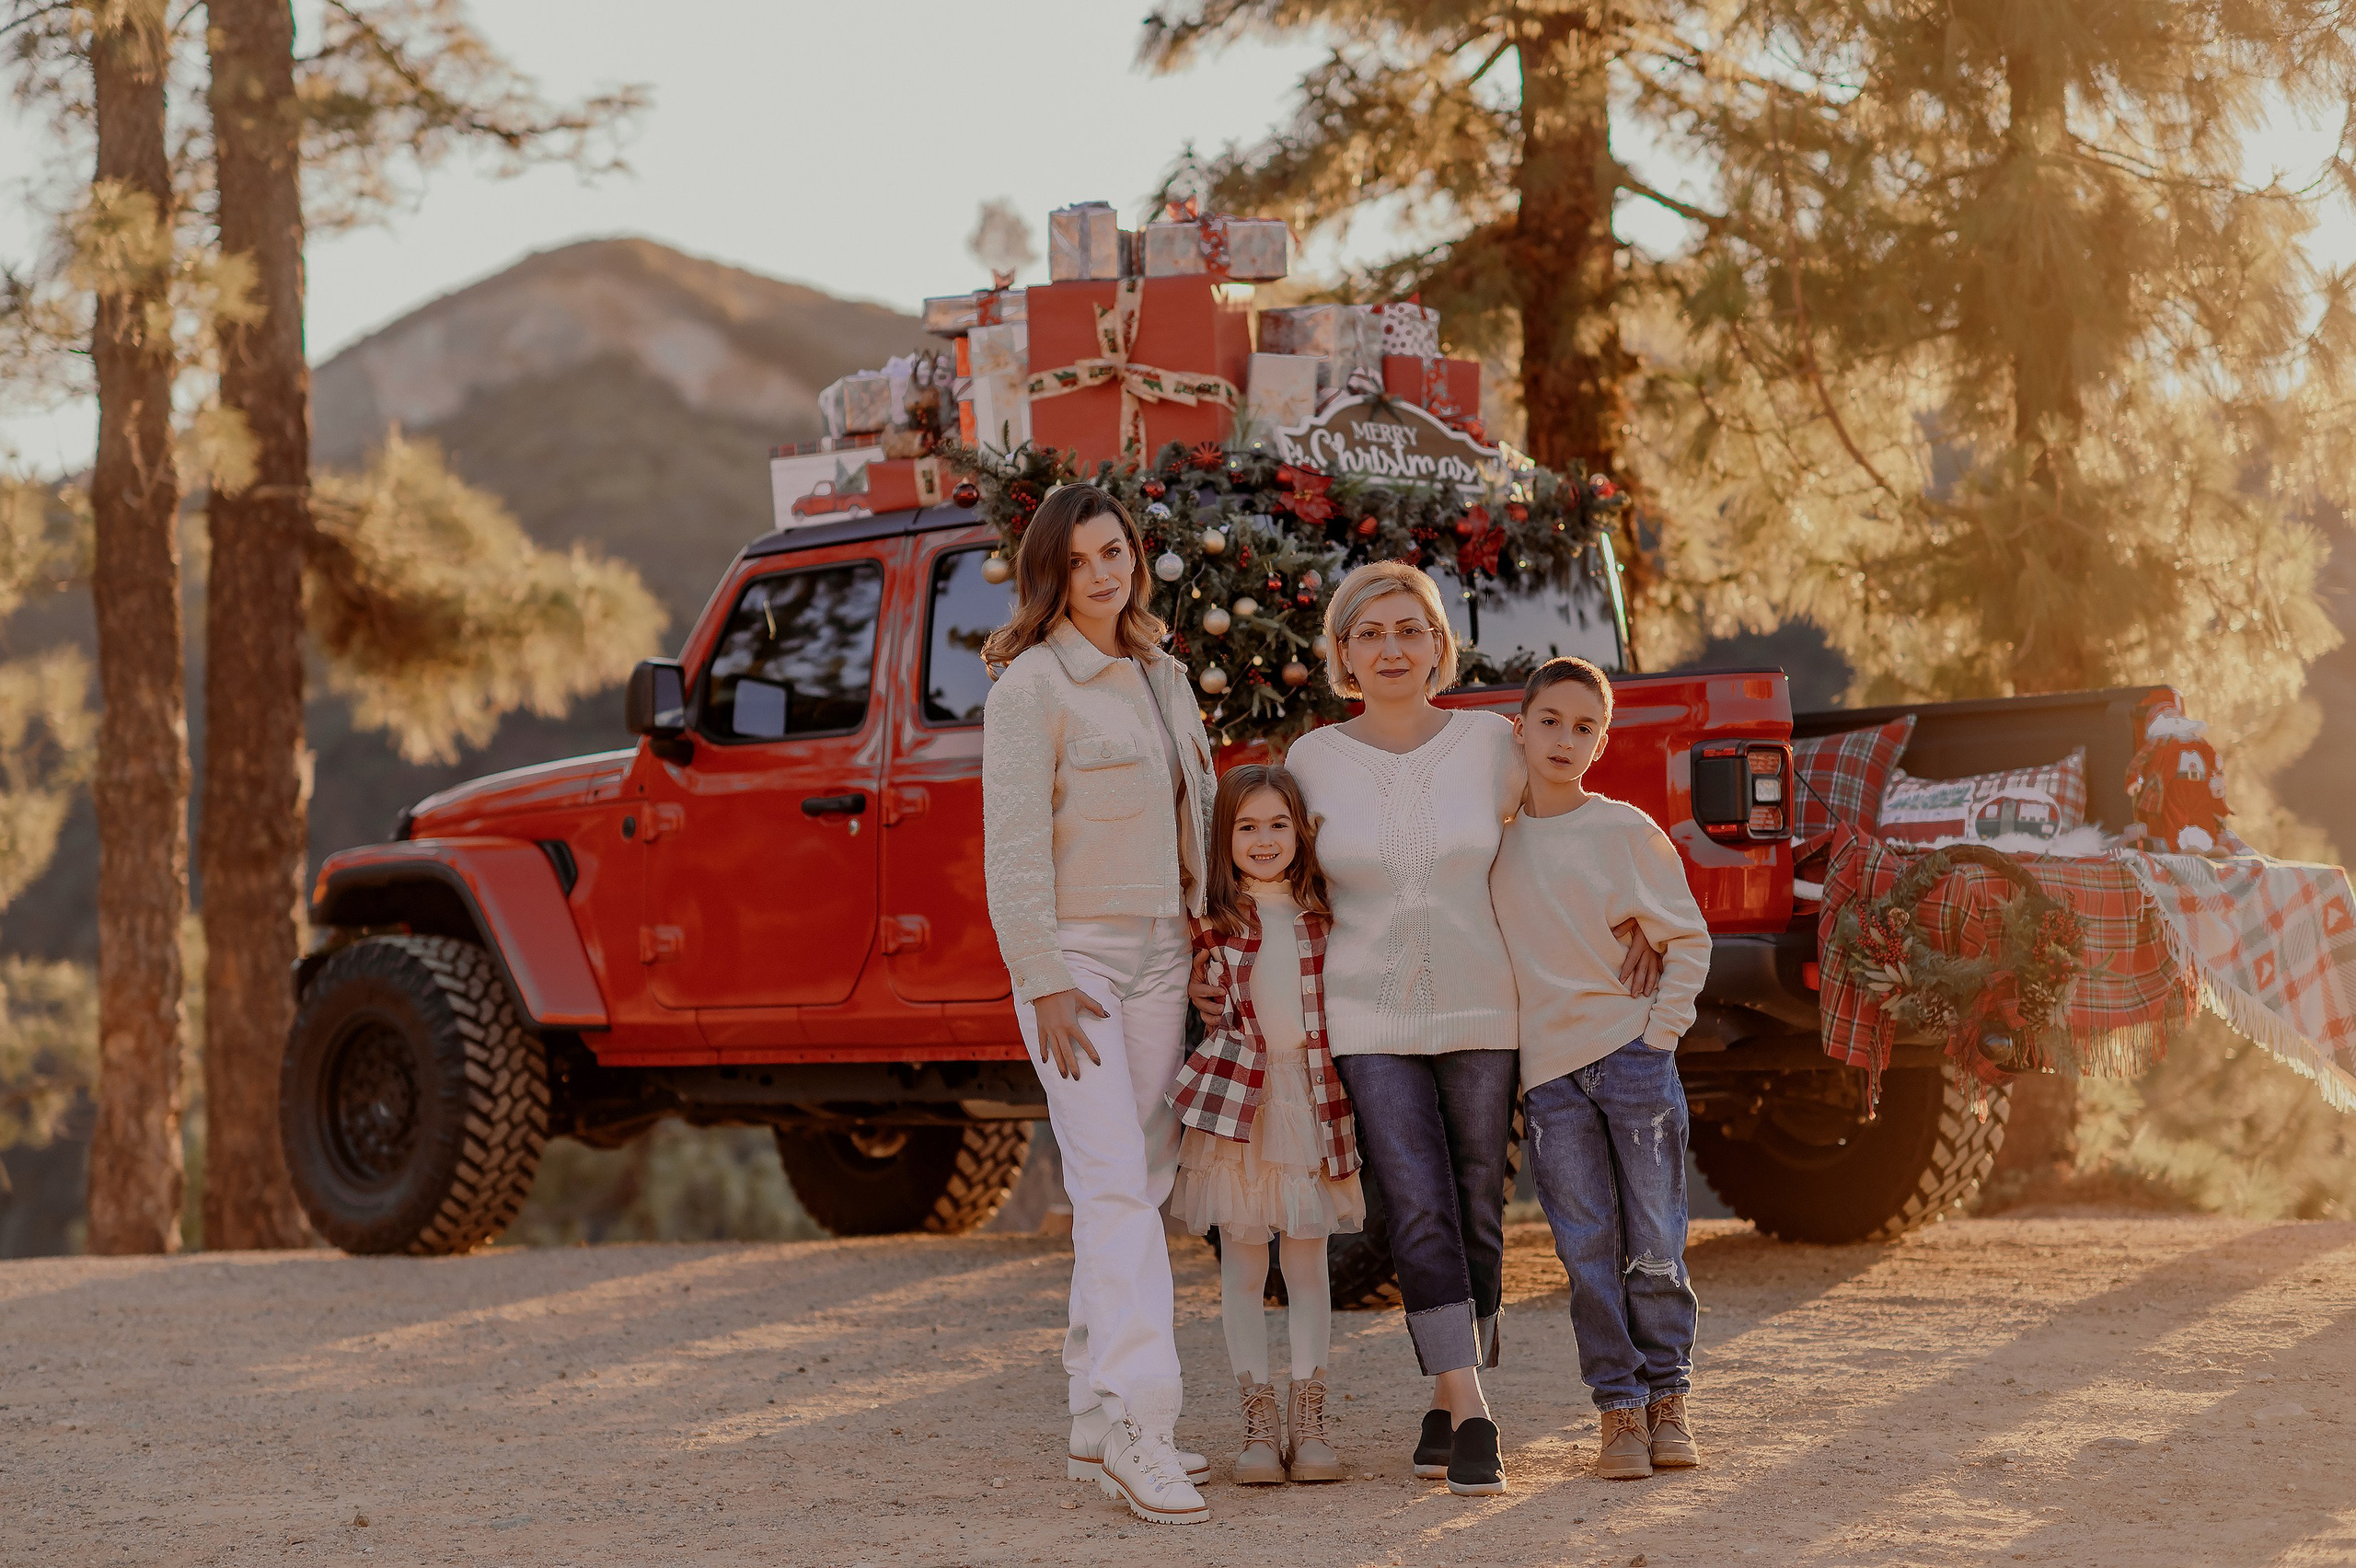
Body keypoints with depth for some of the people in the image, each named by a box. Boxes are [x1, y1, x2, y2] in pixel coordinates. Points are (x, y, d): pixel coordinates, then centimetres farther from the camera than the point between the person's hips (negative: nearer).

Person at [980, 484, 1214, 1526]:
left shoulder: (1160, 674, 13)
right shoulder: (1031, 686, -10)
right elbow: (1014, 850, -13)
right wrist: (1044, 984, -18)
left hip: (1159, 959, 8)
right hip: (1074, 958, -7)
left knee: (1140, 1184, 8)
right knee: (1113, 1185, -15)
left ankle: (1098, 1422, 15)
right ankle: (1139, 1429, -21)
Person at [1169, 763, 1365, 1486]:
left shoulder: (1323, 911, 5)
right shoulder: (1210, 919, 0)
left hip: (1312, 1097, 1)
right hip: (1235, 1099, -1)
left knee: (1307, 1258, 6)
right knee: (1243, 1259, 2)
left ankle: (1309, 1418, 12)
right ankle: (1258, 1419, 8)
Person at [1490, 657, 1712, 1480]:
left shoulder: (1627, 831, 0)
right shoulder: (1498, 842, 9)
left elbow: (1687, 939, 2)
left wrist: (1659, 1030, -6)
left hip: (1633, 1052, -2)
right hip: (1548, 1071, 2)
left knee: (1653, 1242, 0)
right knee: (1587, 1249, 0)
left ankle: (1667, 1398, 13)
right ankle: (1619, 1409, 5)